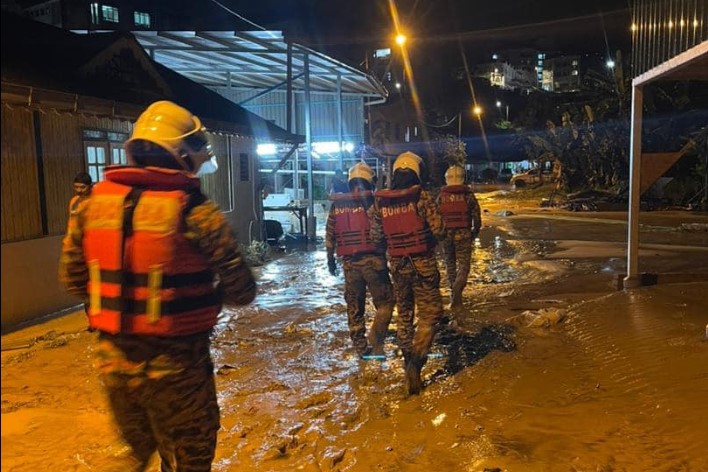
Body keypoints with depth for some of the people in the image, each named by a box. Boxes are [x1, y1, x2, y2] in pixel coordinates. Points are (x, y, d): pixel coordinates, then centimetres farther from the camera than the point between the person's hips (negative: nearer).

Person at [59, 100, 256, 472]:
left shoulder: (95, 202, -2)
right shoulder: (193, 211, -17)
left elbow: (72, 277, 8)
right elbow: (242, 290, -14)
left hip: (113, 361, 5)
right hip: (174, 365, -5)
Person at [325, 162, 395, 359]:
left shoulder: (337, 204, 6)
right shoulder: (372, 201, -5)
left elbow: (329, 235, 10)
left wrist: (330, 258, 20)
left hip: (349, 262, 4)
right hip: (373, 259, -4)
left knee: (354, 307, 13)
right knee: (385, 302, 7)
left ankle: (361, 347, 19)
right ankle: (375, 342, -5)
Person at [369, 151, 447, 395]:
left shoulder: (380, 202, -1)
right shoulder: (422, 197, -12)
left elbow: (376, 236, 4)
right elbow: (438, 230, -13)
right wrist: (430, 241, 8)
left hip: (397, 264, 4)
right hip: (422, 263, -4)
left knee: (404, 313, 17)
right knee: (429, 313, 3)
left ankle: (409, 361, 27)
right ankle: (416, 360, -11)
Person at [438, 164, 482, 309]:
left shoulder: (441, 196, 1)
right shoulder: (468, 195, -2)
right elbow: (477, 219, -2)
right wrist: (474, 235, 13)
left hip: (446, 235, 2)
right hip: (463, 235, -2)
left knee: (450, 265, 16)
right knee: (463, 265, 1)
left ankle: (454, 294, 23)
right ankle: (457, 291, -21)